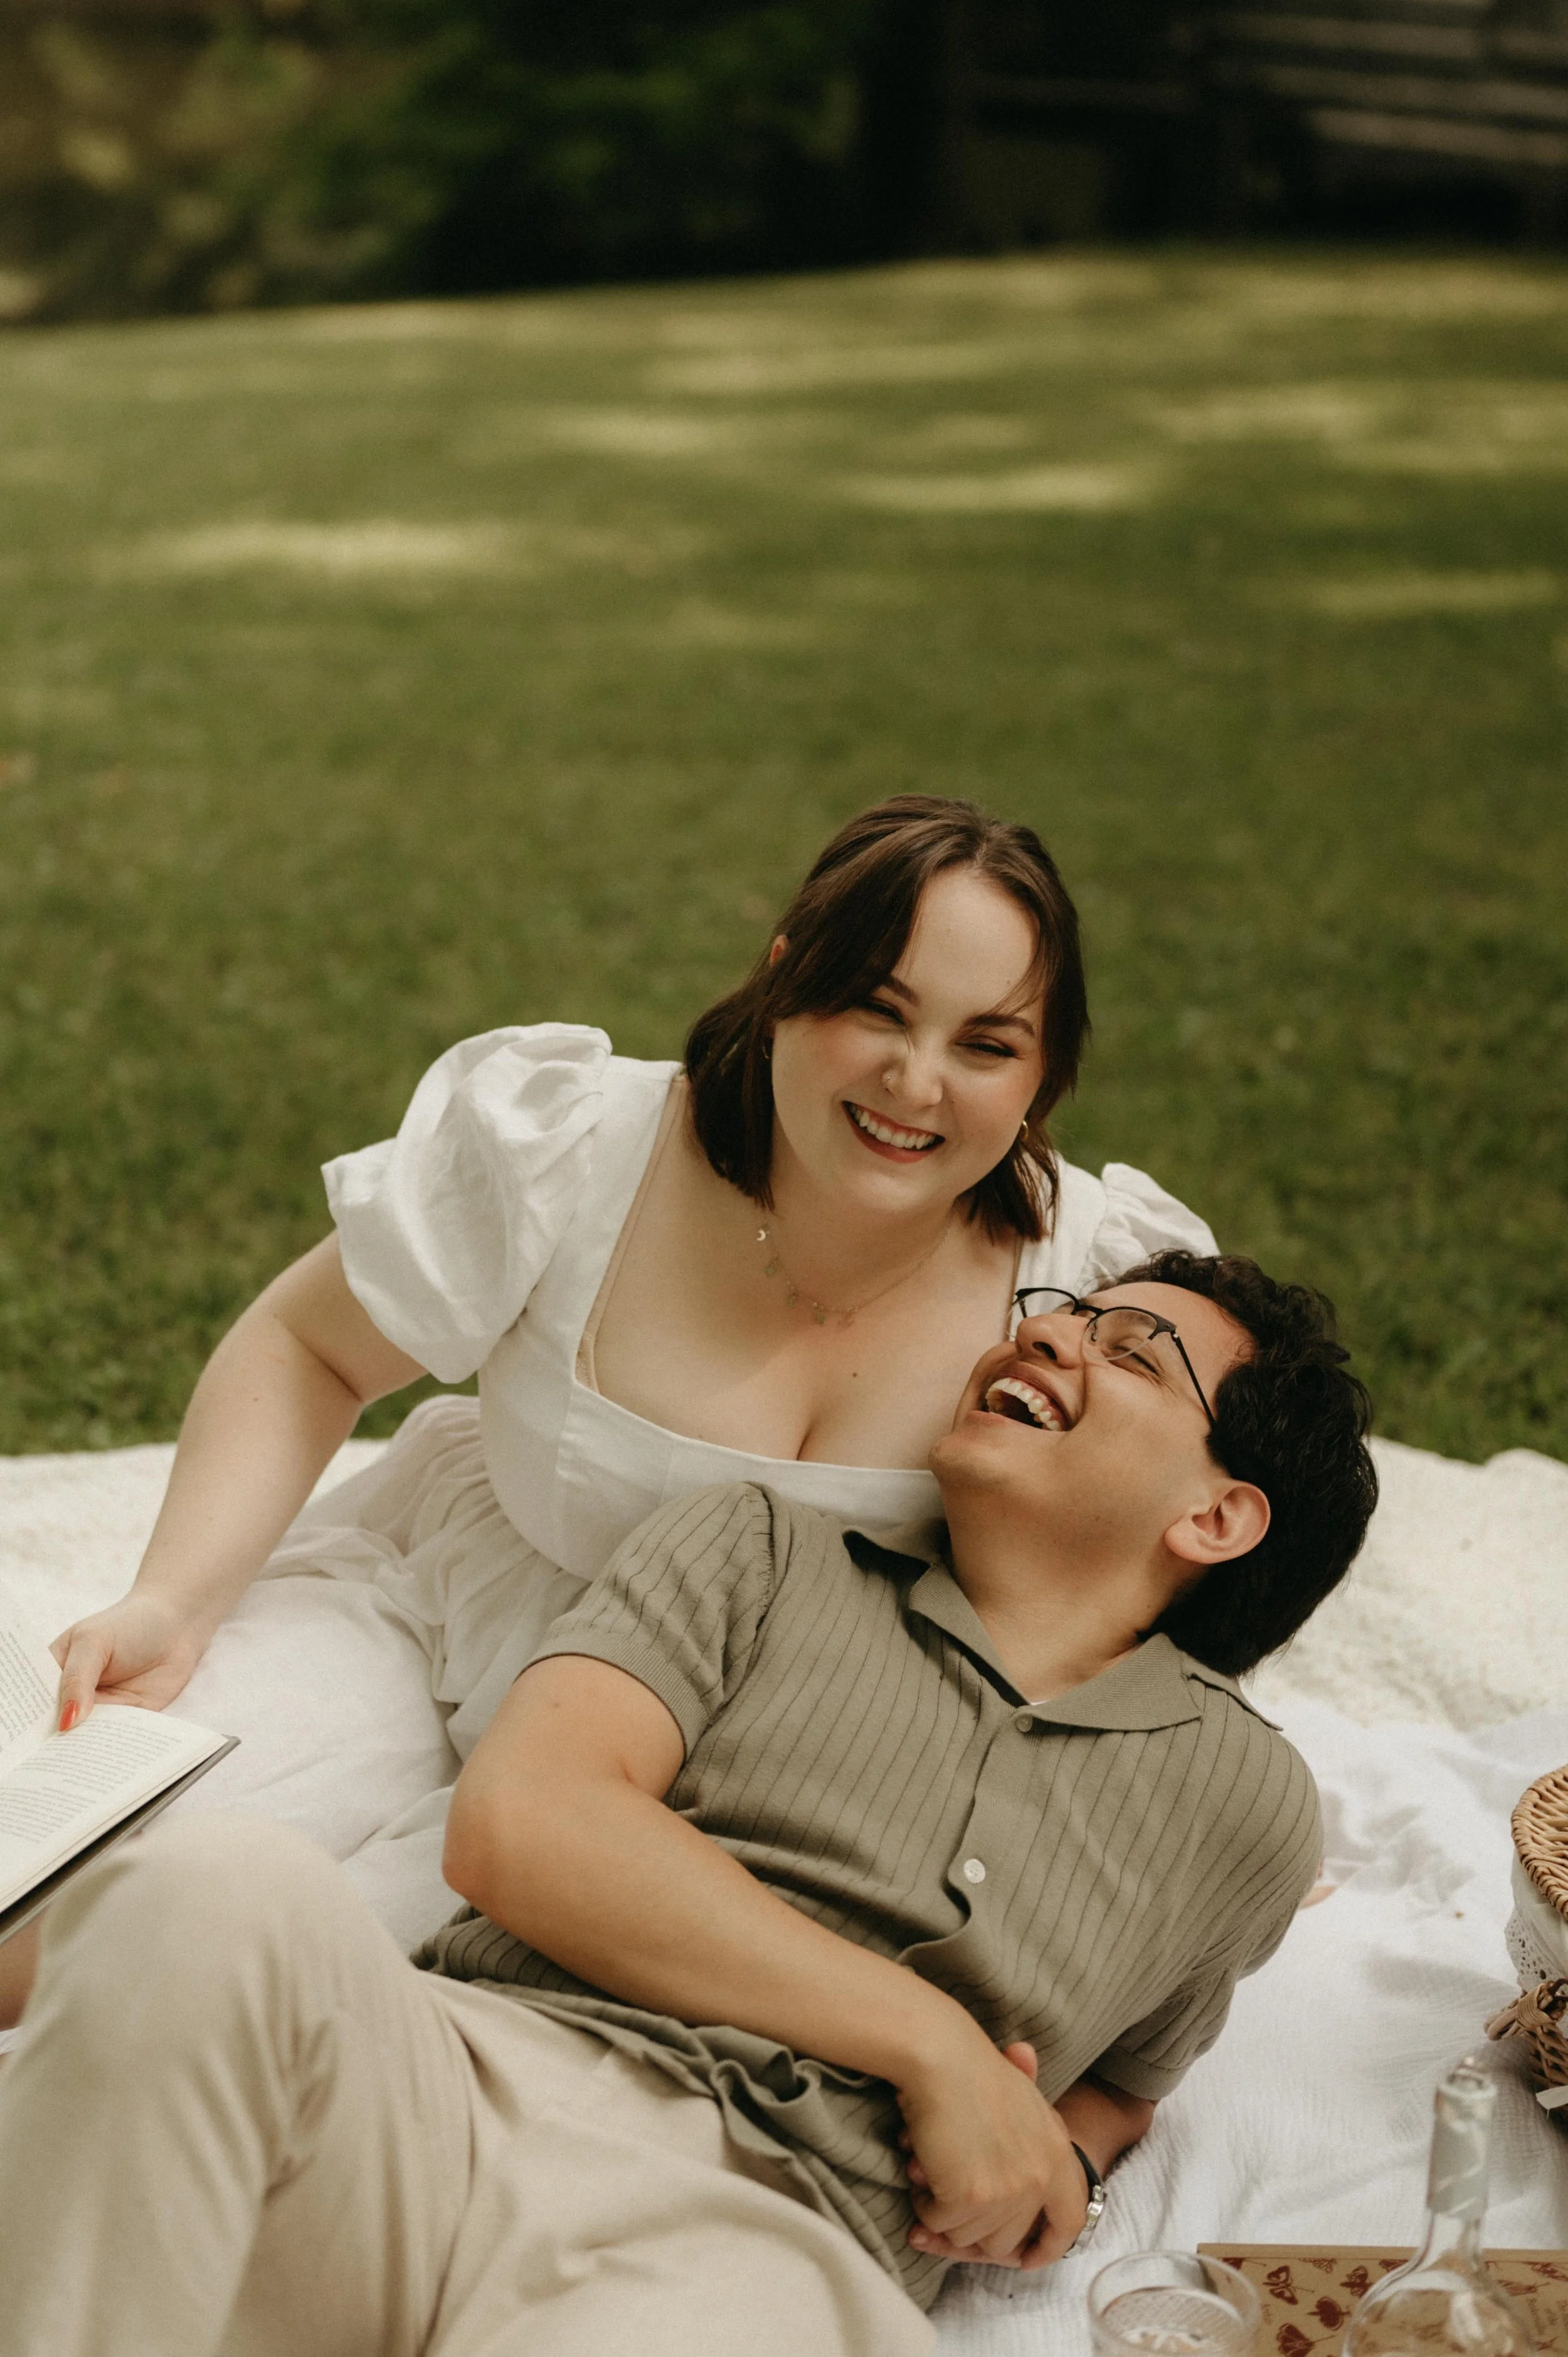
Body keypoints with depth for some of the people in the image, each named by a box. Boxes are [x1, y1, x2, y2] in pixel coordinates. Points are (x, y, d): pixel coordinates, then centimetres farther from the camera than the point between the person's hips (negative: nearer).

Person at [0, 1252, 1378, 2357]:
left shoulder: (1246, 1807, 21)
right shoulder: (766, 1553, 18)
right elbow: (521, 1820, 1)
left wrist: (1054, 2162, 12)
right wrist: (933, 2043, -1)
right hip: (475, 2081, 2)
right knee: (214, 1905, -36)